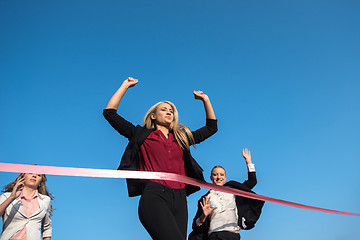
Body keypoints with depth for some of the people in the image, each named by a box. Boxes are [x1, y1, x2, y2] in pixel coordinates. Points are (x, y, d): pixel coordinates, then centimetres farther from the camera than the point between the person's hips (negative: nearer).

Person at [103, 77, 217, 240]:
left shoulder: (182, 138, 26)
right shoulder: (142, 135, 17)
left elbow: (211, 127, 34)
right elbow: (109, 113, 14)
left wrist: (206, 100, 29)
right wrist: (125, 86, 19)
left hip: (179, 200, 5)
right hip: (154, 197, -4)